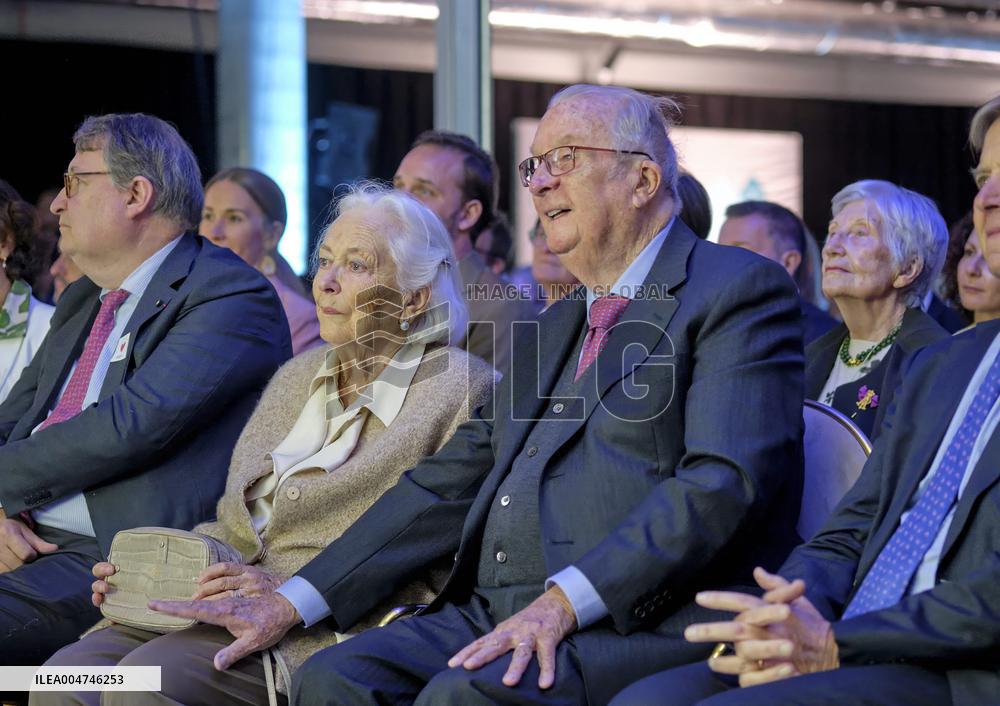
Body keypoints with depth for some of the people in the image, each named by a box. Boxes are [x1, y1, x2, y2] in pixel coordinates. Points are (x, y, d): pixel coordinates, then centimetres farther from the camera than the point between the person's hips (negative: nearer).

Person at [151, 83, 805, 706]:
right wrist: (289, 604, 14)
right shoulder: (557, 327, 28)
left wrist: (565, 603, -23)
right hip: (496, 615, 8)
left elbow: (724, 480, -14)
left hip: (641, 622, -7)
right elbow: (451, 482, 24)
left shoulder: (739, 292, 1)